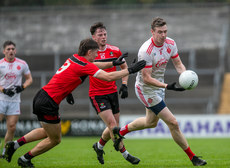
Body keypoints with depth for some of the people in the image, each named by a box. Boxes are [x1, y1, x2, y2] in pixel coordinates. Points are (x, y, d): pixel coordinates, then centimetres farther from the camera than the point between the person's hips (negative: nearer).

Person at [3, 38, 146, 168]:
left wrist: (114, 63, 23)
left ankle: (15, 144, 23)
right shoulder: (84, 66, -16)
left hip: (42, 97, 9)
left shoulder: (75, 58, 9)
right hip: (48, 103, -9)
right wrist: (130, 70, -11)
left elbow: (94, 66, 28)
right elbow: (108, 77, -20)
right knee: (55, 139, 9)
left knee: (47, 132, 29)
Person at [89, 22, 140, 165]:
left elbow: (124, 67, 14)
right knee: (112, 124, -15)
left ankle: (99, 146, 36)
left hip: (112, 92, 4)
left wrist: (124, 84, 3)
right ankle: (125, 154, -5)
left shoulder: (115, 51, 1)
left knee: (114, 127, 8)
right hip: (97, 94, -4)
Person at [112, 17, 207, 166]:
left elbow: (178, 64, 1)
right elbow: (146, 78, -28)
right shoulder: (145, 51, -29)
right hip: (146, 89, -9)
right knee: (173, 123, -9)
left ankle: (120, 131, 48)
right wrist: (167, 86, -38)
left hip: (159, 87, 9)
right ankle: (192, 157, 1)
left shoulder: (170, 43, -8)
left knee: (151, 122, 28)